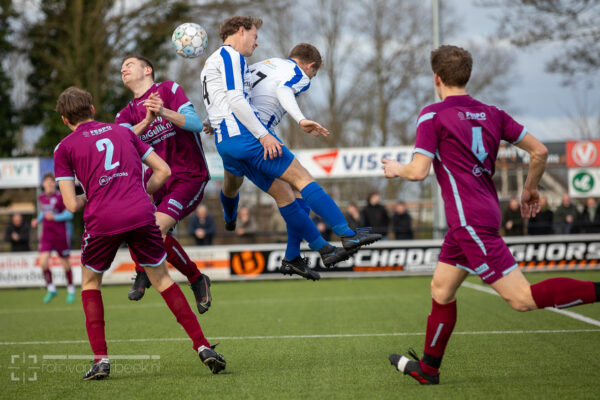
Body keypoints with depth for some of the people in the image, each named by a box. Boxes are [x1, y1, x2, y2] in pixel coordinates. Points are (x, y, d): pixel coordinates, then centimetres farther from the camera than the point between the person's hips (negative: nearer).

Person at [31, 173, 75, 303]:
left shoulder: (61, 197, -10)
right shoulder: (41, 198, 7)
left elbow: (69, 214, -10)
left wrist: (55, 217, -24)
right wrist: (38, 220, 6)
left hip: (60, 235, -4)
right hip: (46, 235, 4)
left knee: (65, 264, 6)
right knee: (43, 262, -11)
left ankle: (71, 290, 27)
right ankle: (51, 290, 7)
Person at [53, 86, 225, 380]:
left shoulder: (64, 148, 11)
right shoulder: (123, 132, 21)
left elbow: (72, 204, 4)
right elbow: (163, 171, 18)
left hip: (102, 221, -2)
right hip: (142, 214, 2)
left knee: (90, 283, 20)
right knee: (162, 279, 17)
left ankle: (100, 359, 8)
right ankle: (202, 346, 8)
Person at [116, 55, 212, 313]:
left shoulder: (169, 89, -1)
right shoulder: (126, 114, 12)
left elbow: (196, 124, -14)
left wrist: (163, 112, -30)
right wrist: (147, 121, -28)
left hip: (189, 177, -6)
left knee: (155, 229, -23)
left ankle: (197, 279, -3)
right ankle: (142, 271, 11)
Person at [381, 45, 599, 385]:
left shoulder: (433, 115, -7)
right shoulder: (491, 113, 11)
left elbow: (419, 171, -13)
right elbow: (539, 151, 10)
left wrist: (397, 169, 9)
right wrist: (531, 190, 26)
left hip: (472, 222, -9)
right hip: (484, 214, 9)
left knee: (523, 299, -12)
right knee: (441, 290, 19)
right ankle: (427, 368, 29)